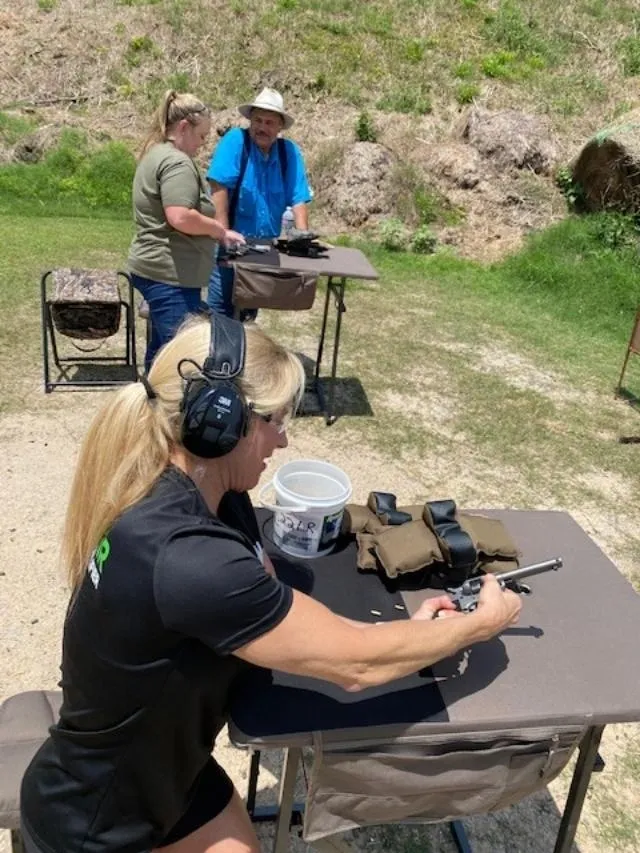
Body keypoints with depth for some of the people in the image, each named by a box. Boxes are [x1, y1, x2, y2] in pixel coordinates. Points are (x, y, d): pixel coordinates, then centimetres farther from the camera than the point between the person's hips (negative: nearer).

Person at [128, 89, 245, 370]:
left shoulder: (156, 154, 19)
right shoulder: (177, 162, -15)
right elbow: (180, 217, -27)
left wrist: (212, 228, 17)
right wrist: (218, 230, -11)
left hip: (155, 269, 11)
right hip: (170, 274, -11)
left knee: (163, 348, 17)